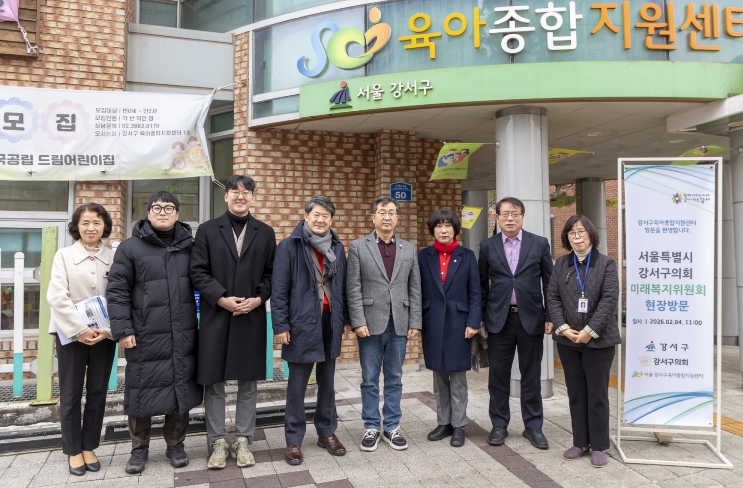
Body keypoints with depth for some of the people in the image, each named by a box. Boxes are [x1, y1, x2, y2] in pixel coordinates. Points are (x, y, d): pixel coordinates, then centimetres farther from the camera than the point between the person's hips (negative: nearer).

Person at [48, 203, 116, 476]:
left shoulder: (113, 258, 2)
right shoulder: (64, 256, 0)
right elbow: (56, 297, -9)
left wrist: (108, 330, -14)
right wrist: (80, 330, -16)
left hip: (103, 335, 1)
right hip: (71, 334, -1)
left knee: (98, 392, 8)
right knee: (71, 394, 6)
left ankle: (89, 447, 22)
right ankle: (73, 451, 20)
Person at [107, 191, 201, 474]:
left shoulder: (190, 246, 8)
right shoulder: (131, 247, 0)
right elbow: (117, 291, -1)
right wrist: (123, 330, -7)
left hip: (183, 337, 2)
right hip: (145, 337, -2)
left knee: (182, 390, 10)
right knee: (142, 392, 7)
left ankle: (175, 444, 28)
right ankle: (140, 448, 27)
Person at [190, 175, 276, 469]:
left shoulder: (265, 233, 8)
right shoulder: (207, 230, 5)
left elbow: (271, 274, 4)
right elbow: (198, 272, -2)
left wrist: (258, 299, -12)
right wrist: (222, 299, -13)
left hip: (252, 318, 1)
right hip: (215, 317, -1)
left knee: (248, 382, 8)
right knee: (213, 382, 6)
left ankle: (243, 440, 22)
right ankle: (218, 442, 20)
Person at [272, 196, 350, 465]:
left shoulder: (337, 247, 7)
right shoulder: (289, 246, -7)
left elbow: (342, 286, 11)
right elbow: (279, 289, -8)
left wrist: (345, 319, 9)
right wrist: (281, 325, -12)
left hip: (330, 321, 5)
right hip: (302, 322, -4)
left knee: (327, 381, 16)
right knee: (297, 384, 6)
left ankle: (327, 432, 31)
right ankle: (294, 440, 20)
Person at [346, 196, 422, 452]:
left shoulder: (409, 249, 9)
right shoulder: (358, 247, 0)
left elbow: (415, 289, 6)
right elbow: (353, 289, -4)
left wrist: (415, 323, 1)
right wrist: (358, 322, -11)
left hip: (399, 324, 2)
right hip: (370, 323, -2)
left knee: (394, 379, 12)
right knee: (370, 380, 8)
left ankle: (392, 427, 25)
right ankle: (371, 428, 22)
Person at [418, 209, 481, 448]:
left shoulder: (467, 256, 1)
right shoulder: (424, 256, 4)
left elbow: (475, 292, -1)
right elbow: (418, 291, 4)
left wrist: (473, 323, -8)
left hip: (458, 323, -2)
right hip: (432, 324, 2)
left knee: (458, 377, 6)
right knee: (439, 377, 11)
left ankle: (458, 426, 18)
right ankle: (444, 422, 25)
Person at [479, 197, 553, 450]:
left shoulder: (540, 244, 2)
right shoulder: (487, 246, 4)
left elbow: (549, 282, 4)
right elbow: (482, 285, 8)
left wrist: (550, 317, -1)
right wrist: (480, 317, 4)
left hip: (531, 319, 0)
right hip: (499, 319, 1)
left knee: (531, 376, 9)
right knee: (498, 375, 7)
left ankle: (533, 426, 23)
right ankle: (499, 425, 22)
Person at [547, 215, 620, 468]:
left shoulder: (606, 263, -2)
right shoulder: (561, 263, 8)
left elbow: (609, 299, -10)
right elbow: (552, 297, 2)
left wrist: (590, 330, -17)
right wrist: (564, 328, -10)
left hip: (598, 340, -3)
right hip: (568, 340, 3)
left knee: (597, 394, 5)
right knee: (575, 393, 12)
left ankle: (599, 446, 18)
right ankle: (580, 443, 24)